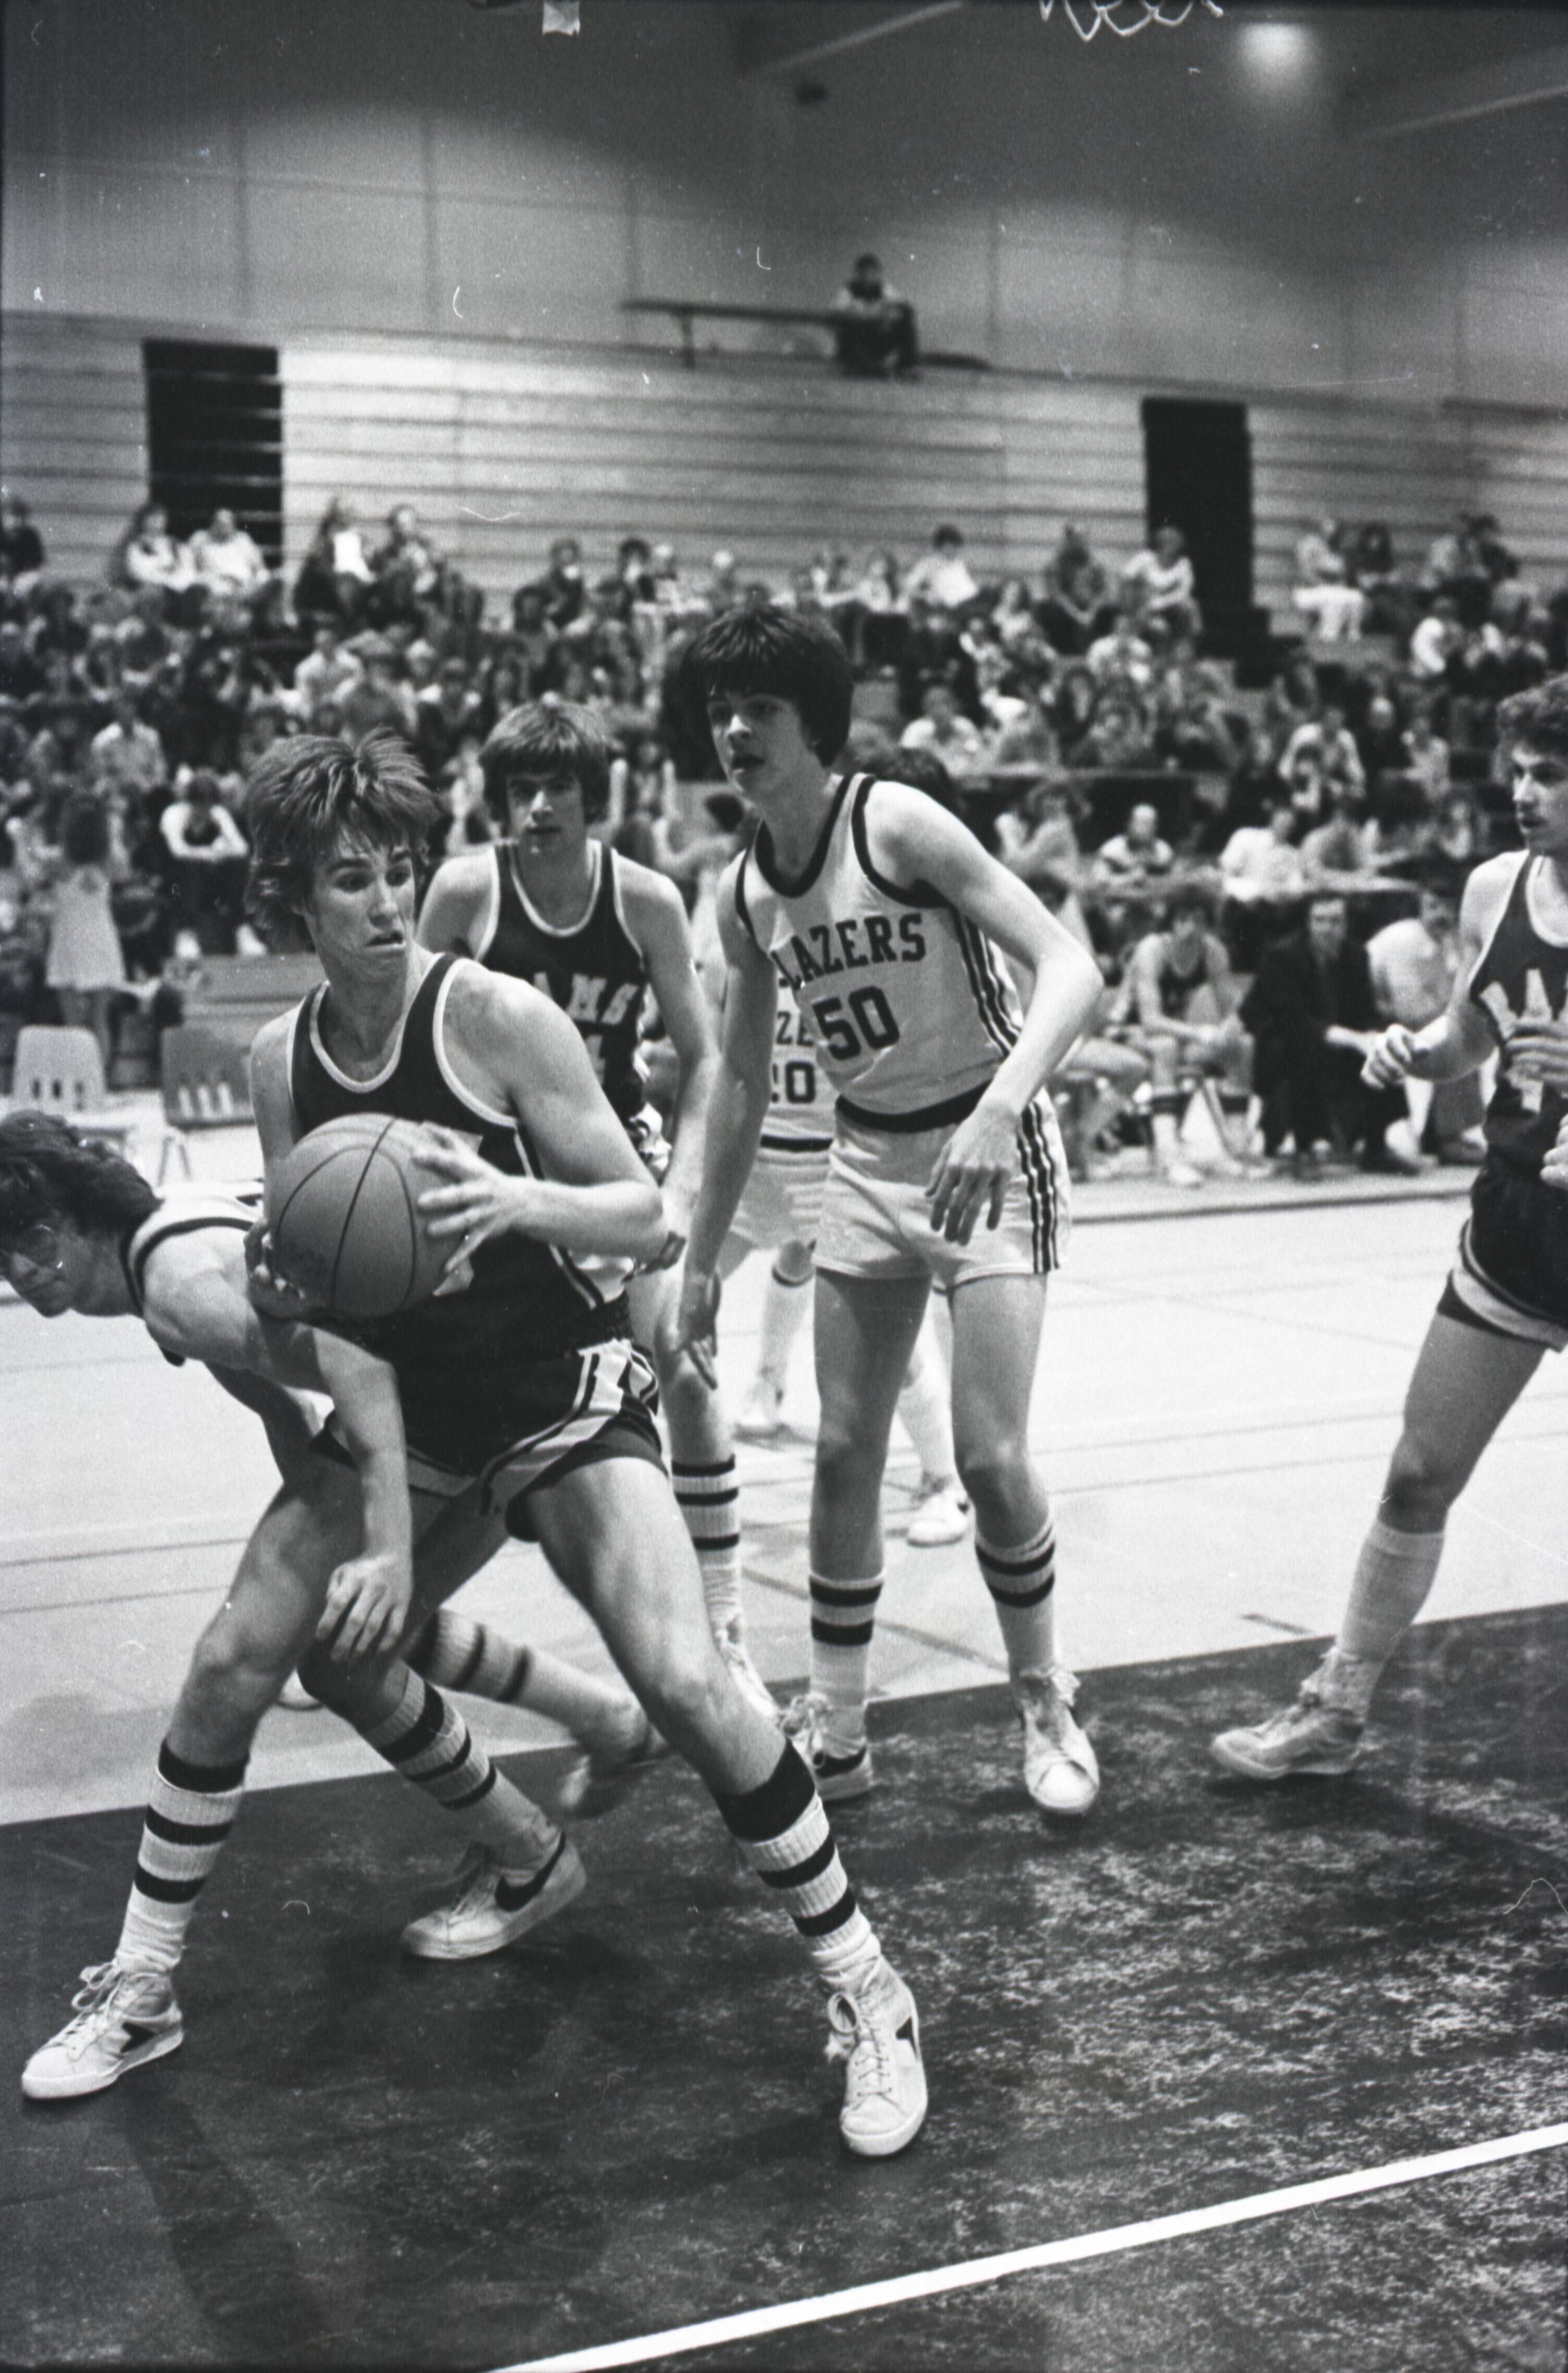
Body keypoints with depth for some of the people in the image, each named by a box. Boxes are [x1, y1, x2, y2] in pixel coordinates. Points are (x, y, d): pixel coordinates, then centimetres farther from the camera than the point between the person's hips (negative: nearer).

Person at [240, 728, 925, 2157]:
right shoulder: (282, 1061, 1)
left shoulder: (496, 1017, -15)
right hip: (414, 1404, 7)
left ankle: (867, 1994, -10)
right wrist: (283, 1288, -12)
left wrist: (518, 1201, -32)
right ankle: (519, 1855, 39)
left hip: (564, 1391, -7)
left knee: (682, 1680, -24)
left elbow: (643, 1213, -12)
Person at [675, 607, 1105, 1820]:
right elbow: (743, 1081, 12)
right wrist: (702, 1257, 12)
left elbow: (1071, 968, -26)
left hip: (989, 1147, -6)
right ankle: (835, 1731, 16)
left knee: (992, 1455, -10)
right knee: (845, 1449, 5)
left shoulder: (897, 824, -18)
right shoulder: (745, 891, 1)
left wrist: (999, 1106, -42)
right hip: (869, 1159, 6)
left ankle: (1048, 1707, 12)